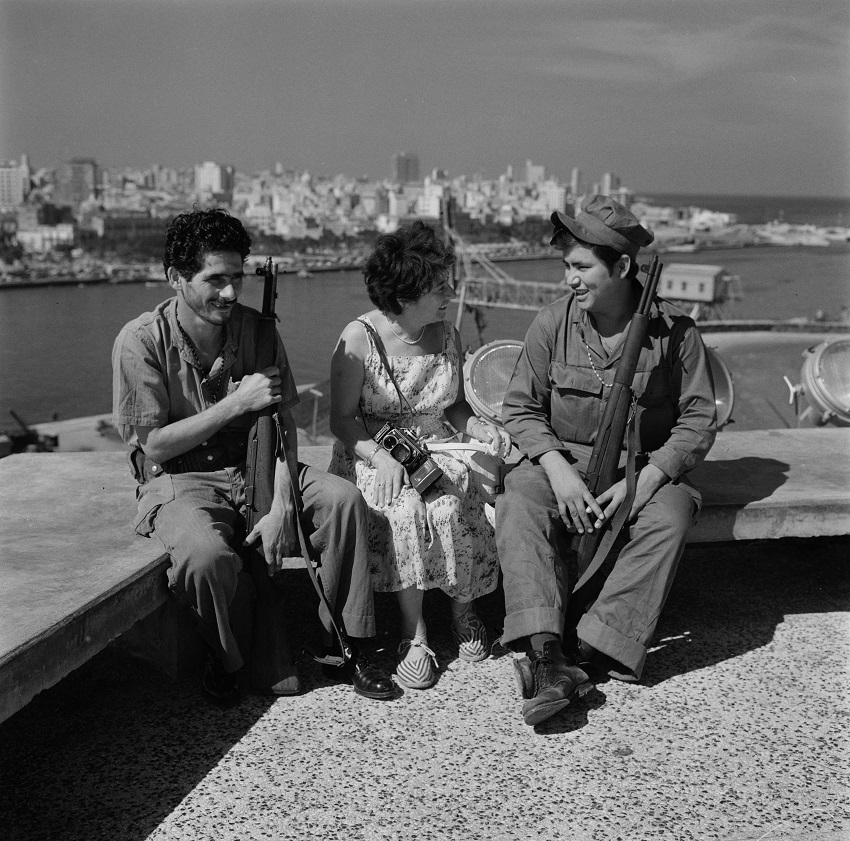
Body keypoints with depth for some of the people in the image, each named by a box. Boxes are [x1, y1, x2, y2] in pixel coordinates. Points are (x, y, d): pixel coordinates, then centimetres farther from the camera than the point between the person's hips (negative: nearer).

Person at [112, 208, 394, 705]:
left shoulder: (255, 328, -3)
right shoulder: (141, 341, -13)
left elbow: (283, 424, -3)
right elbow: (155, 445, -13)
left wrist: (281, 505, -17)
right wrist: (238, 403, -20)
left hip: (255, 467, 4)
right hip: (179, 481, -4)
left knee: (343, 499, -19)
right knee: (207, 556, -35)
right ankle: (234, 664, -4)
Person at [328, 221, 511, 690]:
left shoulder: (447, 336, 5)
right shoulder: (359, 339, -9)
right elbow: (341, 418, -7)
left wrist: (480, 427, -6)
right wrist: (380, 456, -25)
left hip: (437, 452, 3)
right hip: (373, 455, -3)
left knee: (449, 510, -29)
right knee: (403, 510, -34)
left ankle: (463, 611, -4)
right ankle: (414, 634, -22)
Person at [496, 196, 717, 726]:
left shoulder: (675, 331, -5)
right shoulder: (553, 324, -2)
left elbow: (699, 420, -3)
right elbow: (521, 408, 1)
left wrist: (644, 480, -18)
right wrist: (558, 469, -17)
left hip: (647, 467, -1)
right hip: (563, 460, 1)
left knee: (670, 519, -32)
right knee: (518, 506, -30)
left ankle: (586, 647, -30)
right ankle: (547, 655, -39)